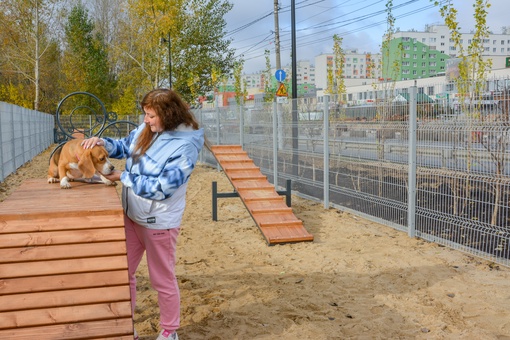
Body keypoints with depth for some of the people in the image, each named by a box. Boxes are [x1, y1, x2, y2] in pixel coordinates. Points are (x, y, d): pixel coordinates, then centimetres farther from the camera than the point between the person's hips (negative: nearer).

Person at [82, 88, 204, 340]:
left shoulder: (185, 147, -24)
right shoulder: (146, 129, -2)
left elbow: (160, 188, -25)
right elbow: (125, 147, 14)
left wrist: (122, 177, -19)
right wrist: (103, 142, -6)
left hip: (159, 221, -7)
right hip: (131, 214, 8)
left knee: (162, 279, 9)